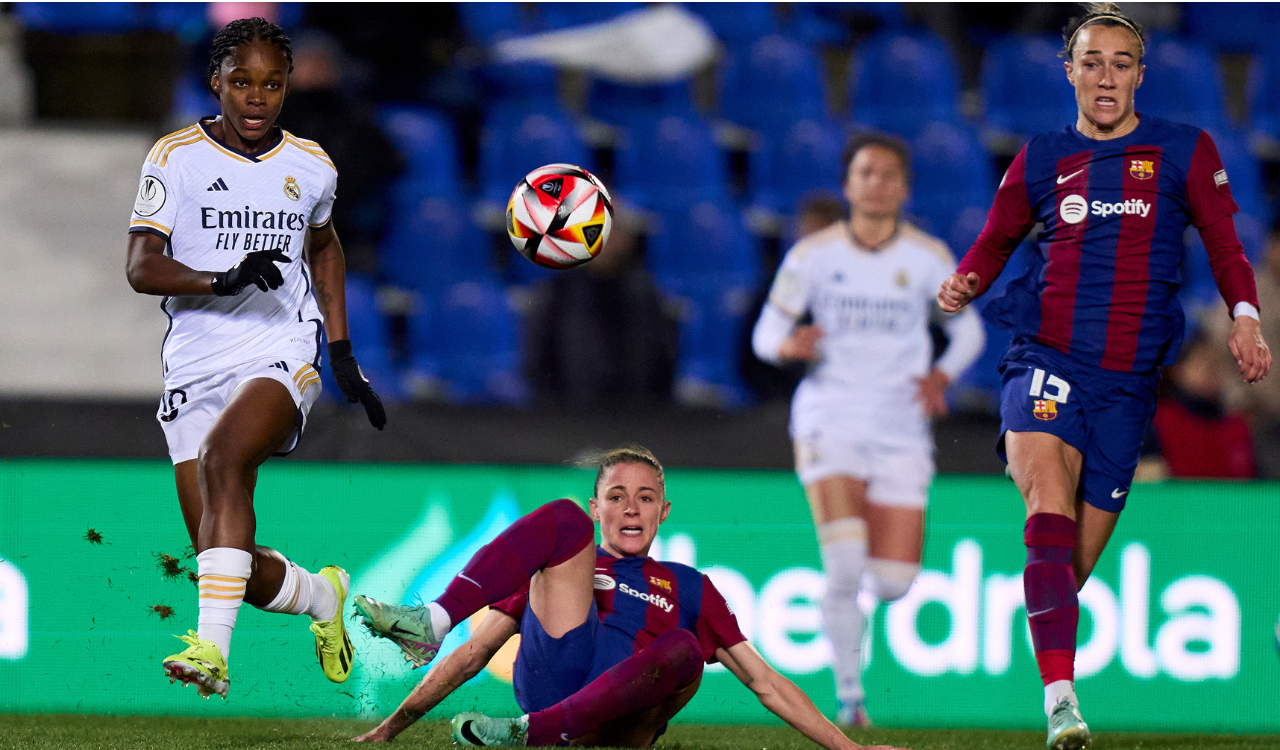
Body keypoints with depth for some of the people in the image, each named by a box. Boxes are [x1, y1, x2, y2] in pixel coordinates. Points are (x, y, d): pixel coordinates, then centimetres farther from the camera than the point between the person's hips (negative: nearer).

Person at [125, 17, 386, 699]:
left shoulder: (310, 168, 9)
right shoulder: (176, 158, 0)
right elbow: (141, 267, -9)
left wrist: (343, 355, 24)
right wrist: (225, 280, -26)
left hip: (282, 356, -1)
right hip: (196, 365, 1)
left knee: (223, 457, -33)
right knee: (226, 564, -3)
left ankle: (212, 648, -41)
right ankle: (320, 596, 31)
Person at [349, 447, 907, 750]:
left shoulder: (689, 588, 30)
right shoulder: (557, 575, 30)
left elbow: (767, 685, 27)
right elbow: (473, 656, 26)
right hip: (553, 674, 0)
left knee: (682, 649, -34)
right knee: (561, 517, -11)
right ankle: (432, 622, -36)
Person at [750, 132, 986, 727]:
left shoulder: (928, 256, 2)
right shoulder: (813, 254, -1)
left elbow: (968, 330, 12)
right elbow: (766, 333, 3)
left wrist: (942, 375, -9)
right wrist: (789, 345, -22)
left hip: (901, 427, 2)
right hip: (830, 421, -2)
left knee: (893, 582, -4)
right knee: (843, 565, -19)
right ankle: (849, 697, -6)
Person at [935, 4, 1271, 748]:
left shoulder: (1185, 151, 8)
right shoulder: (1043, 158, 11)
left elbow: (1225, 243, 8)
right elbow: (996, 239, 22)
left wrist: (1245, 314, -10)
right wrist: (965, 284, 1)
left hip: (1129, 376, 1)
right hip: (1048, 358, -1)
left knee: (1080, 559, 3)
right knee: (1050, 511, -26)